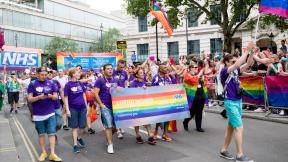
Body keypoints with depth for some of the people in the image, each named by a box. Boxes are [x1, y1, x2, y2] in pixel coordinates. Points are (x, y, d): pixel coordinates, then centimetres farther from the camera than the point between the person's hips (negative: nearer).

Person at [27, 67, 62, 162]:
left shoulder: (51, 83, 3)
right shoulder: (32, 84, -3)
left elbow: (56, 97, 5)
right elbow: (29, 99, -6)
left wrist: (51, 96, -17)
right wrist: (39, 97, -25)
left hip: (50, 113, 1)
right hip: (38, 114, -1)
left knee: (52, 133, 0)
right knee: (41, 134, 11)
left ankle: (52, 154, 5)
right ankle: (43, 152, 24)